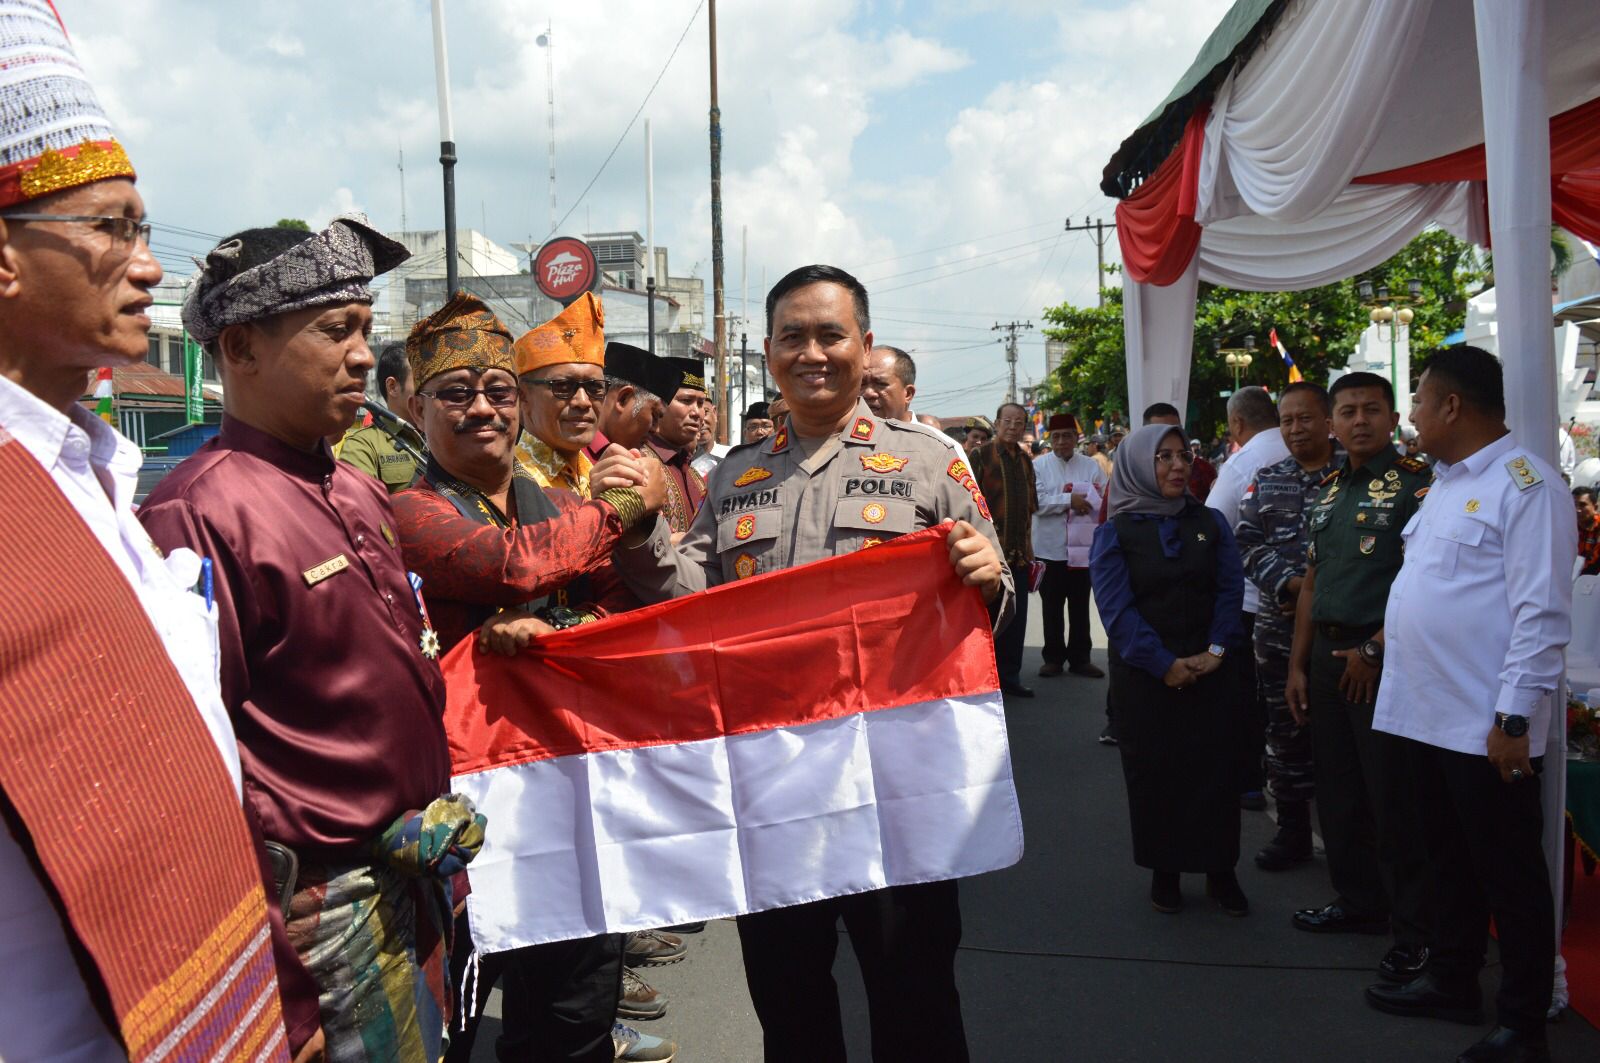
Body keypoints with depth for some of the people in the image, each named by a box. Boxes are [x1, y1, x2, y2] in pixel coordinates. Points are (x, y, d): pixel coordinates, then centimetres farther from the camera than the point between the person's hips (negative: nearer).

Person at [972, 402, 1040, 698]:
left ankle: (1010, 676, 18)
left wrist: (1027, 545, 17)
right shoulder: (980, 455, -5)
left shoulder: (1026, 460, 14)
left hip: (1019, 552, 6)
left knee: (1016, 617, 9)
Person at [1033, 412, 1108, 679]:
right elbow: (1036, 501, -14)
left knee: (1080, 607, 9)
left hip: (1083, 548, 1)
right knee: (1052, 607, 9)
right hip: (1050, 548, -1)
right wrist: (1069, 500, -18)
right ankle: (1054, 657, 20)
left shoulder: (1091, 466, 4)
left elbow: (1105, 503, -2)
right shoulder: (1039, 465, 0)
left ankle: (1080, 658, 19)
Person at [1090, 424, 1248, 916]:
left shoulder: (1210, 523, 7)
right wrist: (1164, 664, -16)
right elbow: (1117, 608, -9)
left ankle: (1220, 871, 17)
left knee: (1216, 768, 4)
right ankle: (1163, 871, 18)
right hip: (1144, 676, -2)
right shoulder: (1115, 533, -2)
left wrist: (1216, 650, -13)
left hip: (1209, 670, 2)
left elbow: (1230, 589, 1)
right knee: (1153, 772, 5)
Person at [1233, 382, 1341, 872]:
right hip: (1279, 629, 4)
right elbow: (1247, 542, 5)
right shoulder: (1266, 481, 12)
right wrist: (1289, 583, -10)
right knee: (1285, 729, 11)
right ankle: (1293, 829, 23)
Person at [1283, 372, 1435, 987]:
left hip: (1382, 660, -7)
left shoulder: (1415, 485, -9)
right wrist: (1298, 665, 13)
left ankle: (1414, 931, 10)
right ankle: (1358, 902, 30)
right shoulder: (1329, 492, 13)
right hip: (1327, 656, 7)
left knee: (1394, 798, -1)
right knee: (1337, 789, 15)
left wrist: (1373, 649, -15)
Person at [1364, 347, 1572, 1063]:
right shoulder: (1446, 483, 14)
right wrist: (1393, 630, 15)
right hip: (1427, 714, 9)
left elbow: (1541, 612, -19)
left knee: (1511, 876, 5)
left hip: (1486, 728, -9)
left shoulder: (1524, 484, -14)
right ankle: (1452, 984, 35)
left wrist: (1515, 717, -21)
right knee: (1451, 862, 20)